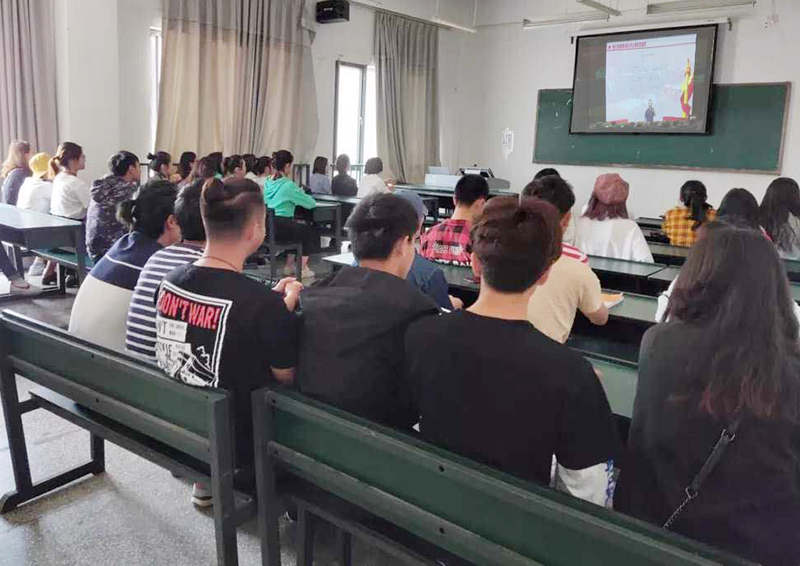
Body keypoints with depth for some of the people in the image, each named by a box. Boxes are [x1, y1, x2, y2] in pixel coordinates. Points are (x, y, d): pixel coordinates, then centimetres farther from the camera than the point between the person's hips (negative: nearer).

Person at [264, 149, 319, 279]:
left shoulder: (268, 182, 8)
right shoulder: (288, 185, -15)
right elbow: (310, 204, -11)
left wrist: (298, 193, 14)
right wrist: (302, 195, 10)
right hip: (281, 227, -8)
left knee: (299, 228, 32)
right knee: (311, 232, 16)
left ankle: (289, 265, 35)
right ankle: (302, 268, 16)